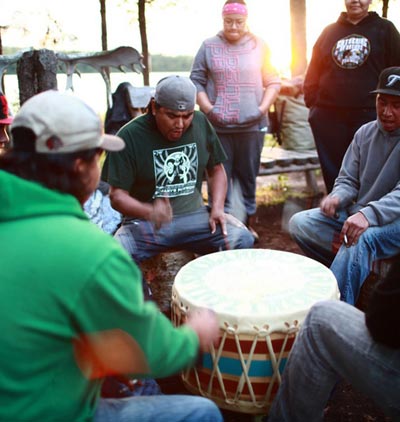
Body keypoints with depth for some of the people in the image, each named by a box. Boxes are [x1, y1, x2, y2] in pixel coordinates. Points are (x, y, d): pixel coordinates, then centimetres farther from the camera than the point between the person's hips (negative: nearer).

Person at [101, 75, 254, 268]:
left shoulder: (201, 123, 3)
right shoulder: (130, 136, -10)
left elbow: (216, 170, 14)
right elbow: (117, 195, -12)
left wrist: (217, 208, -3)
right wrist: (150, 212, -32)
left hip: (194, 216, 3)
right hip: (145, 221, -3)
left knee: (242, 239, -20)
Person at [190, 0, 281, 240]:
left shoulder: (259, 46, 8)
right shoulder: (209, 47, 6)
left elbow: (273, 82, 8)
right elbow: (196, 81, 5)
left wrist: (263, 108, -6)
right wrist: (208, 108, -8)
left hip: (252, 126, 1)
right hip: (218, 126, -1)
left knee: (248, 176, 9)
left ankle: (249, 224, 21)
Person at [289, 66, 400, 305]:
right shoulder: (365, 133, 7)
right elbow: (348, 180, 9)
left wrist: (369, 214, -41)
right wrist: (337, 197, -15)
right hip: (356, 214, 7)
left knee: (361, 239, -38)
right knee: (300, 223, -11)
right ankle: (359, 276, -9)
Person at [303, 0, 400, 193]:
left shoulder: (384, 29, 8)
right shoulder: (329, 31, 15)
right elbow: (313, 72, 14)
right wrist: (312, 102, 3)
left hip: (369, 115, -2)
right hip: (328, 116, 3)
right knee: (332, 172, 9)